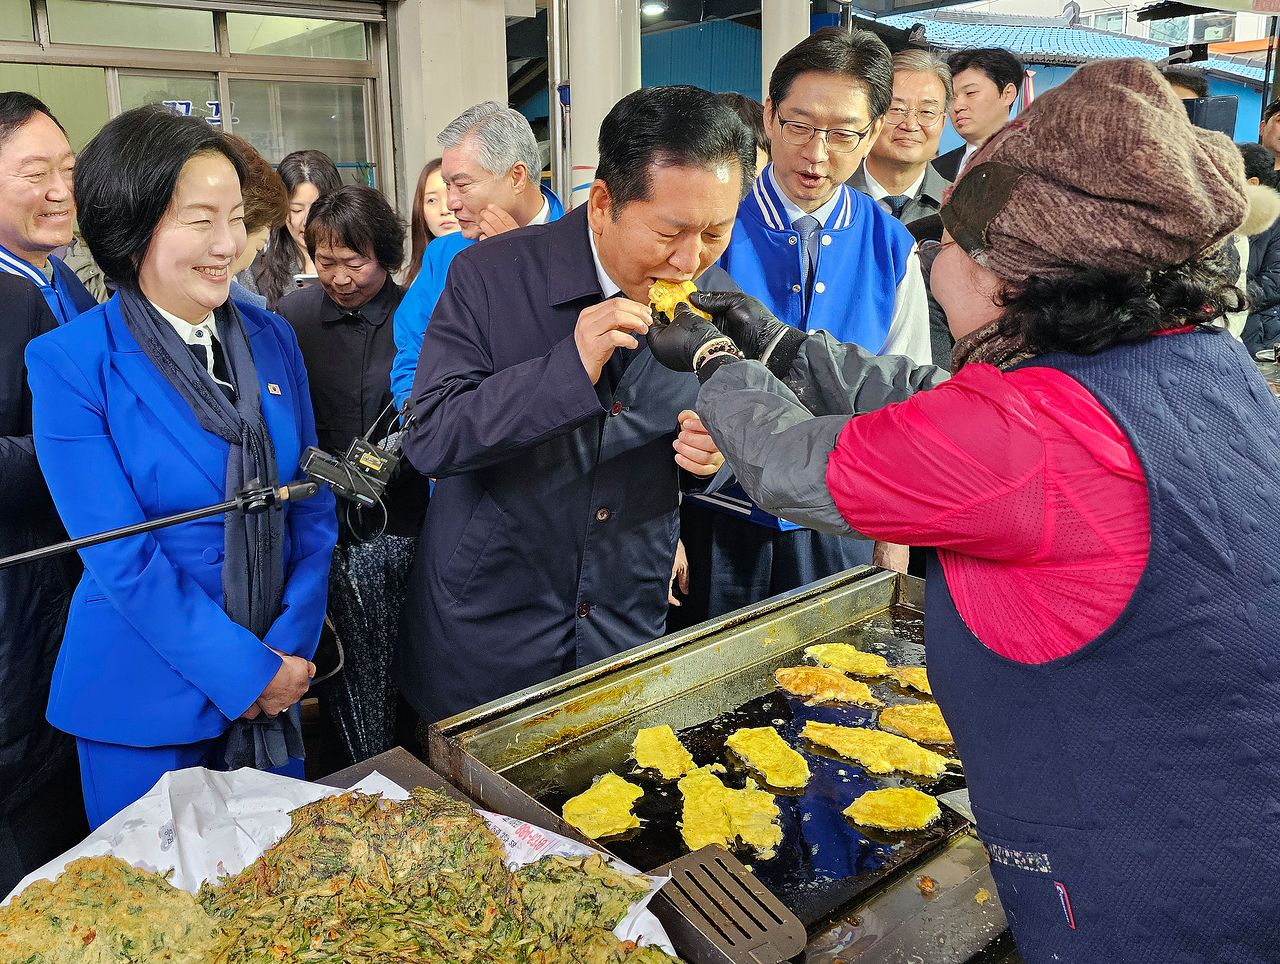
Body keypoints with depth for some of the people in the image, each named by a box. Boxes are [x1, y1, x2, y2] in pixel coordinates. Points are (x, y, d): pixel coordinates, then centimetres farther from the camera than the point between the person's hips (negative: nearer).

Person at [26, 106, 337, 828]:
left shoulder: (272, 338, 1)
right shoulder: (71, 362, -13)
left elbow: (313, 503, 2)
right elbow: (122, 557, -17)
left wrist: (290, 648, -8)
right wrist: (243, 672, -16)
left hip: (278, 676, 4)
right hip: (146, 696, -4)